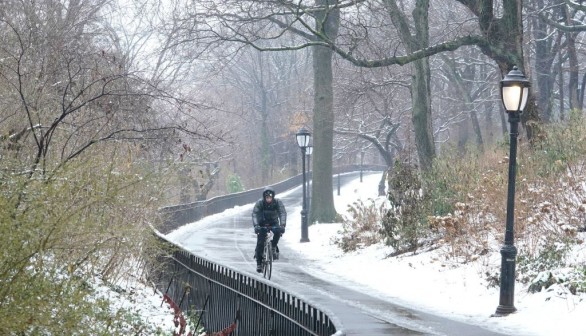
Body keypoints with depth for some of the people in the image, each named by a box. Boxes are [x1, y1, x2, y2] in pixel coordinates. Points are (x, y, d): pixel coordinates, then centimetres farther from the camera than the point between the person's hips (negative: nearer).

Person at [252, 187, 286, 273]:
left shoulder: (278, 202, -18)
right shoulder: (259, 203, -20)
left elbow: (283, 213, -28)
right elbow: (255, 214, -29)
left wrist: (282, 225, -45)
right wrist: (256, 225, -46)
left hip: (273, 223, 1)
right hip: (262, 224, -1)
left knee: (278, 231, -32)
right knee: (260, 243, -16)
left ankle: (274, 247, -9)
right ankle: (259, 263, -5)